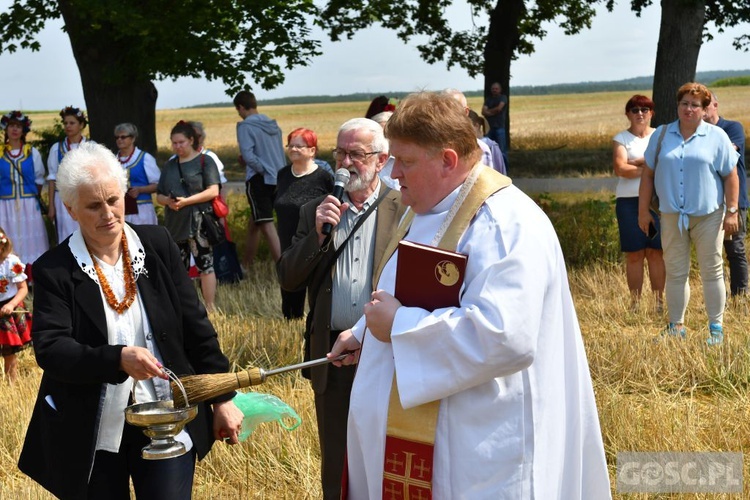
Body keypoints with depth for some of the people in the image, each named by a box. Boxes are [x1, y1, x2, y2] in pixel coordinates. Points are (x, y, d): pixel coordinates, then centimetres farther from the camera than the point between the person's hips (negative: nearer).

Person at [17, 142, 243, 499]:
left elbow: (196, 328, 5)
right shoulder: (54, 270, -5)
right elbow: (50, 349, -16)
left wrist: (222, 398, 5)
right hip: (93, 434, -1)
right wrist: (118, 359, -30)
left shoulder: (158, 245, 2)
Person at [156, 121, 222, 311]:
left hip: (198, 222, -6)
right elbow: (159, 195, 18)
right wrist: (168, 201, -7)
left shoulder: (204, 161, -1)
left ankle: (210, 308, -4)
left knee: (204, 265, -7)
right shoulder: (169, 165, 17)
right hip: (174, 224, 6)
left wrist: (186, 201, -18)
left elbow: (213, 191, -10)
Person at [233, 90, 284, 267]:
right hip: (278, 179, 7)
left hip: (259, 179, -7)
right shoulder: (273, 124, 13)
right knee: (255, 221, 20)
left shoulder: (245, 126, -8)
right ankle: (247, 264, 30)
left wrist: (264, 170, -7)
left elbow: (248, 156, -15)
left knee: (266, 224, -8)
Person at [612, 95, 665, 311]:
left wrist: (636, 163, -7)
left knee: (656, 252, 0)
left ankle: (659, 300, 4)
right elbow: (620, 169, -8)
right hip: (629, 202, -1)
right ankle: (635, 302, 4)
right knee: (634, 254, 0)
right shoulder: (621, 139, 7)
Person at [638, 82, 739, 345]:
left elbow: (731, 176, 0)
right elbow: (648, 174, 9)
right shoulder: (661, 135, 7)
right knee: (675, 273, 7)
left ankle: (716, 327, 12)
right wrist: (643, 210, 5)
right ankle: (676, 326, 17)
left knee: (712, 272, 3)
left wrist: (732, 212, -6)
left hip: (708, 215, -2)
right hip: (672, 216, 2)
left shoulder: (717, 137, 1)